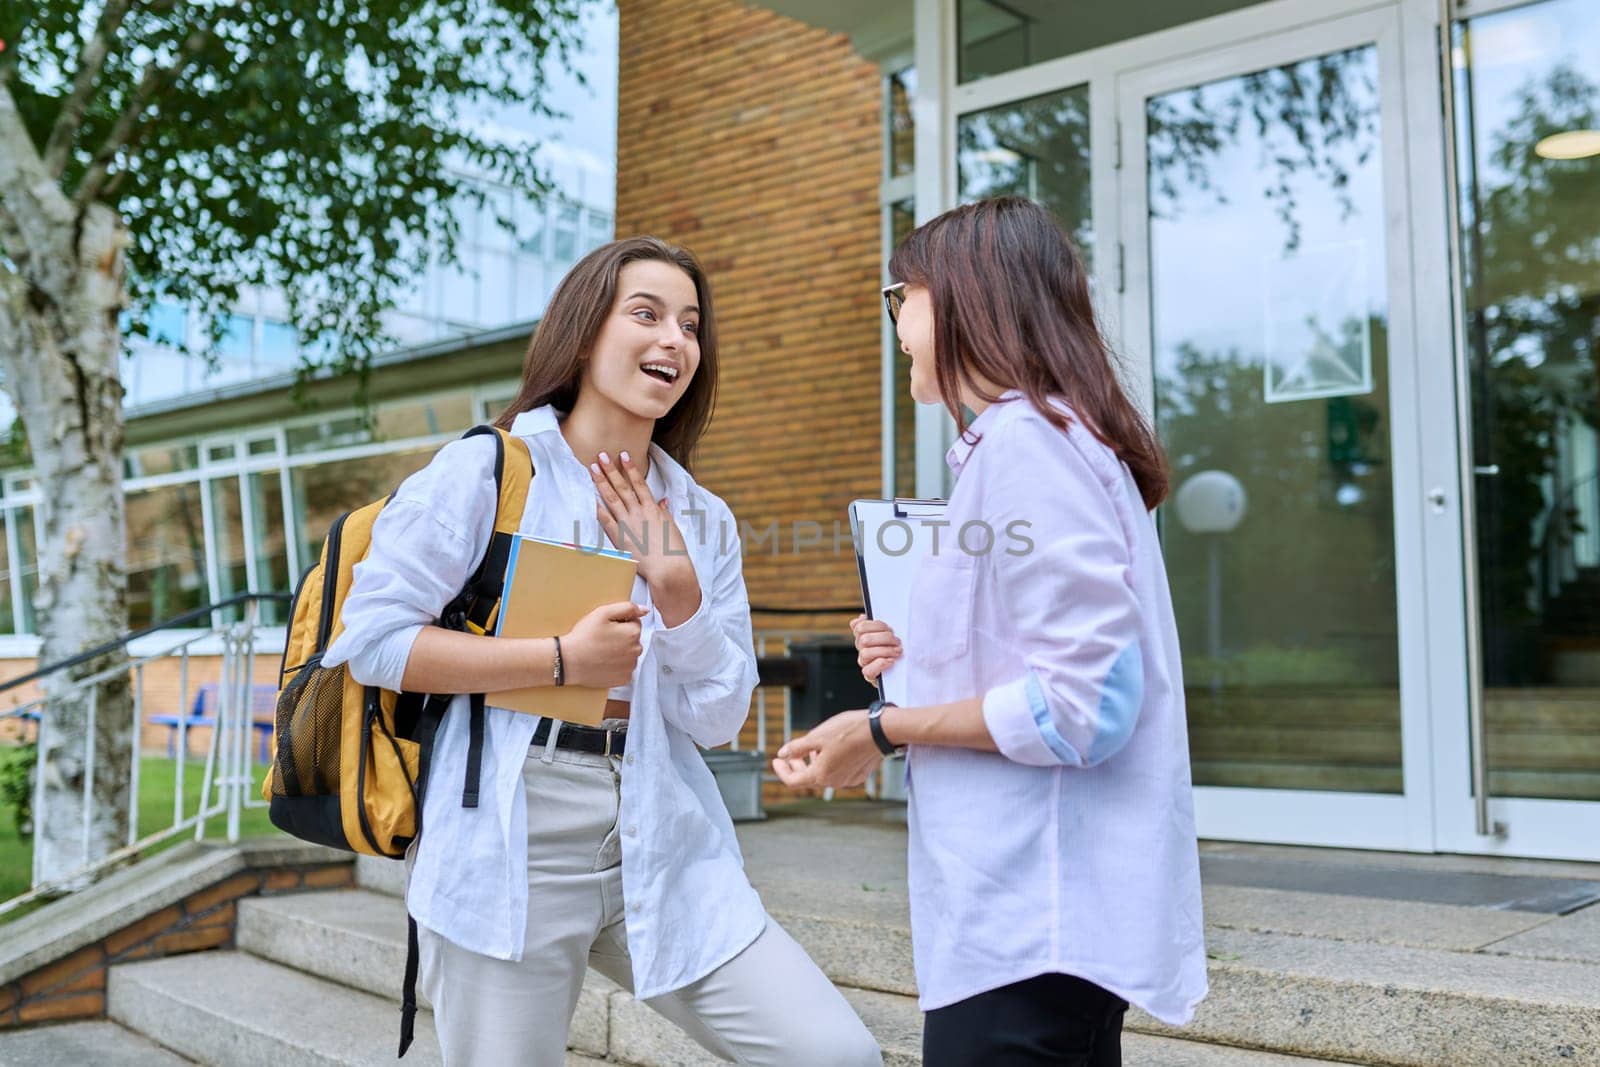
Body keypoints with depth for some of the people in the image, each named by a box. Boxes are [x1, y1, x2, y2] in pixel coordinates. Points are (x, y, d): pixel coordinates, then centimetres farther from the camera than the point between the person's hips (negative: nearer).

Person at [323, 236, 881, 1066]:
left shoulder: (703, 522, 11)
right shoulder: (487, 470, -1)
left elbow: (717, 720, 5)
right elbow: (371, 637, -10)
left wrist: (676, 589, -8)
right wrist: (562, 659, -12)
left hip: (661, 845, 4)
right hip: (508, 840, -3)